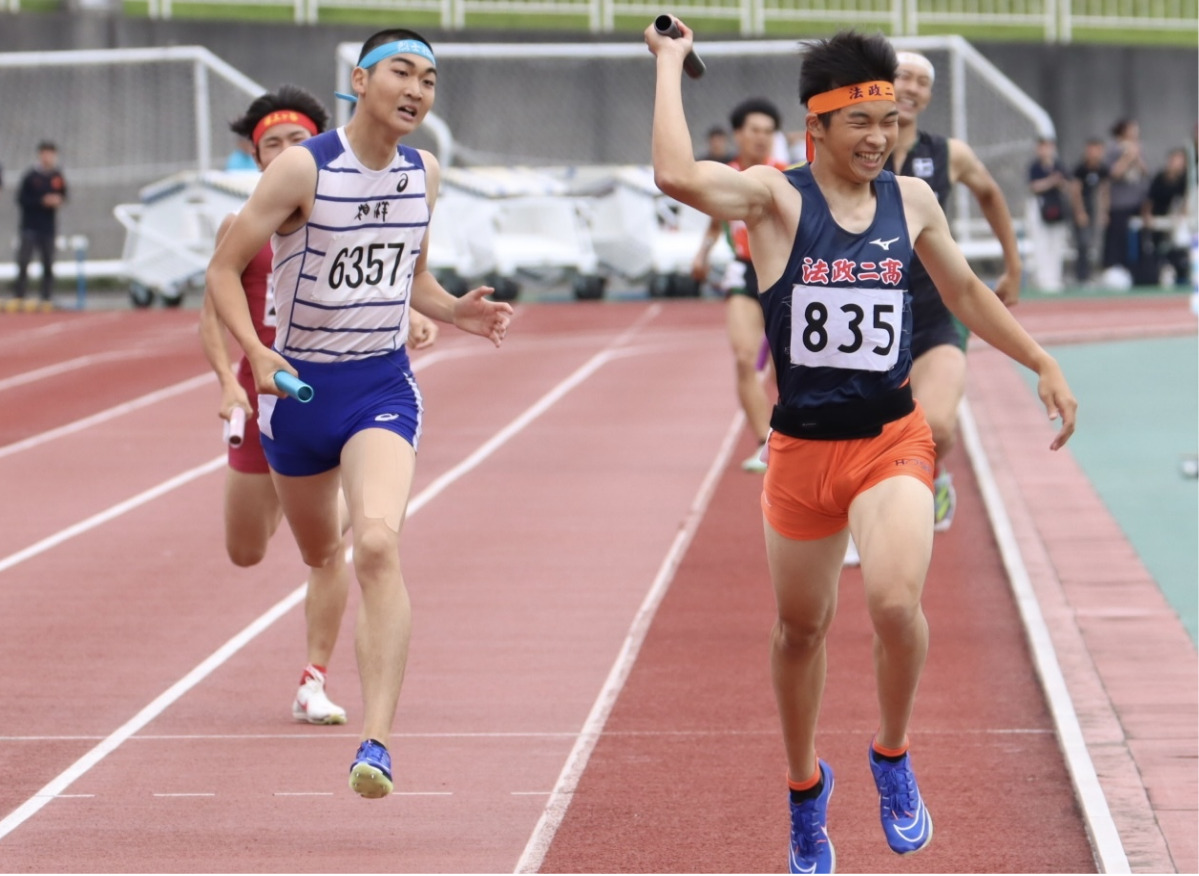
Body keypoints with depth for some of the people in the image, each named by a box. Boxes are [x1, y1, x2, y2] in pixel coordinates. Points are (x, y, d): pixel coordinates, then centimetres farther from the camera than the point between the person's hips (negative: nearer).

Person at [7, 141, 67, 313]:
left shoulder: (57, 177, 4)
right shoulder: (31, 176, -6)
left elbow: (63, 195, 16)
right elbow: (21, 198, -8)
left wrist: (58, 200, -7)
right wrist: (42, 201, -17)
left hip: (49, 227, 4)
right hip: (30, 226, -4)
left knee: (48, 265, 5)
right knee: (23, 262, -10)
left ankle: (46, 298, 10)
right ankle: (18, 297, -9)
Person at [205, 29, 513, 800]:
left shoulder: (423, 175, 2)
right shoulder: (303, 169, -13)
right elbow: (225, 270, -10)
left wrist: (456, 312, -3)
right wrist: (255, 351, -26)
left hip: (384, 387, 1)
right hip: (299, 387, -1)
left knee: (378, 544, -23)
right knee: (320, 555, 17)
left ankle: (377, 741, -27)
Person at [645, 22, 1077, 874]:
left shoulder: (911, 201, 3)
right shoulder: (777, 197, -8)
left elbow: (967, 292, 20)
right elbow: (677, 174, -28)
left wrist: (1043, 364, 19)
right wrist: (670, 63, -19)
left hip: (894, 441, 1)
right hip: (802, 447, -1)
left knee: (896, 600, -24)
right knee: (801, 629, 13)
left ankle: (894, 759, 2)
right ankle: (806, 788, 37)